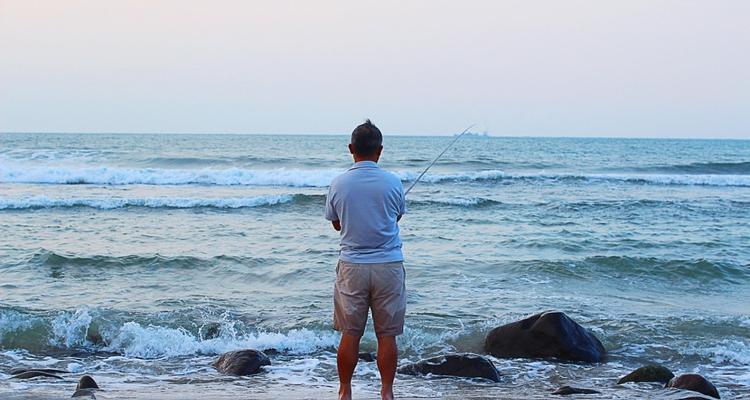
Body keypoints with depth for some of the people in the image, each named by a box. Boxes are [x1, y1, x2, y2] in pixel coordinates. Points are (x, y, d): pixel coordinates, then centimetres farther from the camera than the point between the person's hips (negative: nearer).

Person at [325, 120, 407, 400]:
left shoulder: (338, 184, -4)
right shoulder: (393, 183, -5)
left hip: (352, 266, 1)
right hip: (388, 265, -1)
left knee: (350, 334, 8)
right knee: (387, 335, 6)